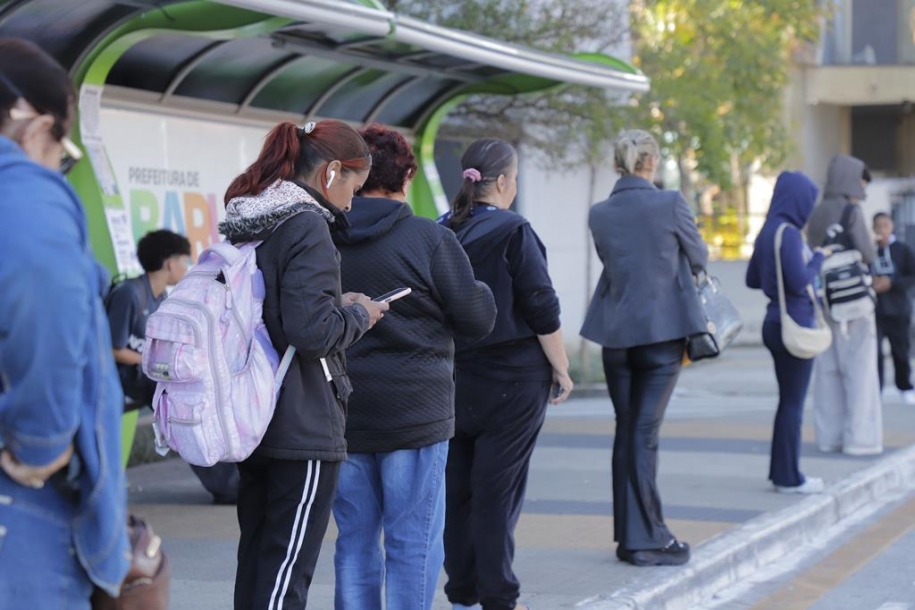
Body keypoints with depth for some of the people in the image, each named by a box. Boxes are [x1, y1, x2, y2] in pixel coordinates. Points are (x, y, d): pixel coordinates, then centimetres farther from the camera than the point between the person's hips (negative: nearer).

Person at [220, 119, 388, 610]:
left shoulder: (243, 223, 11)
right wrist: (359, 314, -4)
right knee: (286, 568, -5)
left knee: (256, 554, 16)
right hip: (303, 426, -9)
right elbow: (311, 330, -22)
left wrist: (338, 306, 12)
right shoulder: (306, 226, -16)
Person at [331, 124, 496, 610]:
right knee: (414, 542, 2)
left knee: (355, 541, 12)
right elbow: (476, 320, -5)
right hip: (414, 414, -4)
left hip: (341, 416, 4)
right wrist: (482, 291, 15)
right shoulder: (430, 239, -11)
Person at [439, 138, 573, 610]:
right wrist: (561, 369, -2)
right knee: (498, 490, -1)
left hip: (454, 378, 5)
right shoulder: (512, 232, -12)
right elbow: (542, 310, -12)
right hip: (512, 378, -5)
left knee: (456, 487, 11)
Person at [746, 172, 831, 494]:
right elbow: (800, 281, -22)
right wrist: (818, 258, -7)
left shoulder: (769, 232, 10)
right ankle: (789, 478, 5)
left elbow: (752, 279, 17)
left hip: (777, 322, 9)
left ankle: (782, 471, 22)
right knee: (793, 403, -1)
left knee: (788, 400, 16)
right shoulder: (788, 233, -17)